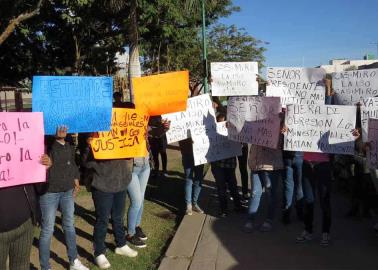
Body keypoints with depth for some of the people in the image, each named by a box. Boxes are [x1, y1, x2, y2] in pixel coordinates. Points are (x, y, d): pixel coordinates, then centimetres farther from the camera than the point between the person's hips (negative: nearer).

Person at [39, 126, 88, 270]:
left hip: (68, 190, 6)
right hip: (49, 191, -6)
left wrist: (76, 181, 14)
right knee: (47, 230, 2)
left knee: (69, 225, 17)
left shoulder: (69, 146, 7)